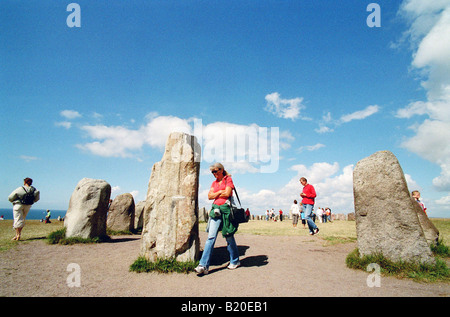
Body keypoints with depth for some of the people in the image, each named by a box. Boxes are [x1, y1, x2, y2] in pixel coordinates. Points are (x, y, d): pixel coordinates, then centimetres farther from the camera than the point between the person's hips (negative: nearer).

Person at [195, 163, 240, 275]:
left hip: (226, 208, -4)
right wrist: (220, 192, -3)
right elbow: (210, 196, 8)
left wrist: (215, 195, 2)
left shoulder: (228, 179, 2)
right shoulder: (214, 183, 19)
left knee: (229, 236, 5)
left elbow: (227, 194, -11)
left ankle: (235, 261, 24)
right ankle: (203, 265, -8)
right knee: (211, 236, -5)